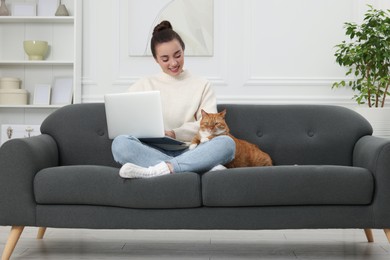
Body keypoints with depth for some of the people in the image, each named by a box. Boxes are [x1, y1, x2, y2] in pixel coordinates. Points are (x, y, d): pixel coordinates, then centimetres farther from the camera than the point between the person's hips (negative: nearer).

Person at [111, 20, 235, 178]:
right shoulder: (142, 86, 17)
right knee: (120, 143, -31)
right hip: (153, 151, 0)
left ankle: (156, 171, -37)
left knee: (226, 142, -29)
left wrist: (174, 134, -14)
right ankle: (205, 167, -36)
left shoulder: (202, 86, 16)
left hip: (189, 151, 0)